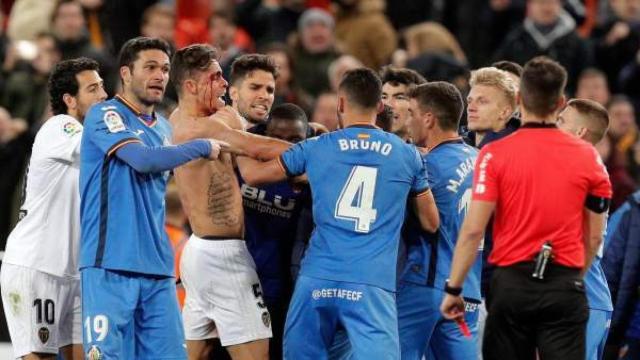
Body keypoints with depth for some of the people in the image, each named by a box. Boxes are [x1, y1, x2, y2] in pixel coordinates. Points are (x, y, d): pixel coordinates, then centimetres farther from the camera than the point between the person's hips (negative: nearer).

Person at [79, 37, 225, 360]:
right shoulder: (105, 115, -3)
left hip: (157, 270, 7)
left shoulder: (164, 129, 19)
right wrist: (203, 147, -7)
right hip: (110, 264, -7)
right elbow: (143, 160, -17)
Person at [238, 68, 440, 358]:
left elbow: (253, 175, 18)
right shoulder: (407, 156, 9)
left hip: (317, 280, 1)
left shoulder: (315, 149, 7)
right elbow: (431, 223, 18)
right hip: (372, 285, -1)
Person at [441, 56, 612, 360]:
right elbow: (595, 237, 7)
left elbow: (473, 230, -9)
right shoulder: (587, 156, 1)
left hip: (511, 283, -1)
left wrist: (453, 289, -2)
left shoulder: (495, 154, -5)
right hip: (565, 285, 1)